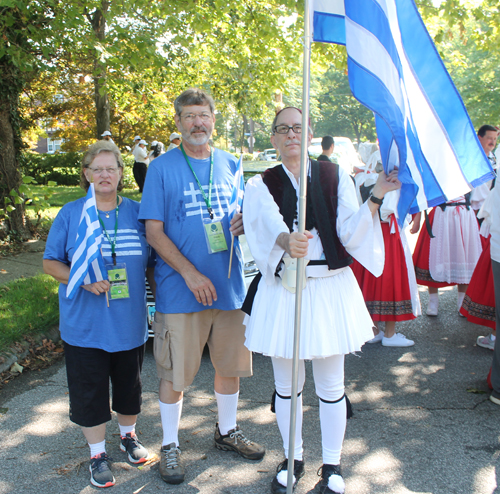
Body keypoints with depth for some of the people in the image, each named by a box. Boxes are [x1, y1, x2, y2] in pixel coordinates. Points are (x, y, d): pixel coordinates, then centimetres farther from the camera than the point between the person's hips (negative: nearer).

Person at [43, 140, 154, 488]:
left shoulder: (136, 213, 2)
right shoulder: (70, 214, -3)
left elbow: (151, 262, 9)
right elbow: (51, 263, -1)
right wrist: (83, 280, -18)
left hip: (129, 324, 2)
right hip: (85, 326, -2)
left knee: (130, 385, 17)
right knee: (90, 392, 8)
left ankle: (128, 436, 42)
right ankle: (98, 453, 28)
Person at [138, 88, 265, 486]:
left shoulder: (230, 164, 9)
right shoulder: (162, 167, -4)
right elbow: (154, 232, -8)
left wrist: (246, 224, -7)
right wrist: (191, 274, -18)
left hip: (229, 284, 4)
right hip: (180, 289, -4)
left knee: (230, 363, 16)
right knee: (175, 372, 4)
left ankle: (227, 431, 38)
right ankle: (170, 446, 25)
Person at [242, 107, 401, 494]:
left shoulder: (334, 176, 4)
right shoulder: (261, 185, 2)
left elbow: (350, 232, -5)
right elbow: (270, 222, -20)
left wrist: (376, 197, -19)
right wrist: (287, 241, -42)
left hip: (330, 288, 0)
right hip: (282, 290, 0)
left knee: (330, 385, 8)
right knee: (286, 383, 12)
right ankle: (293, 458, 34)